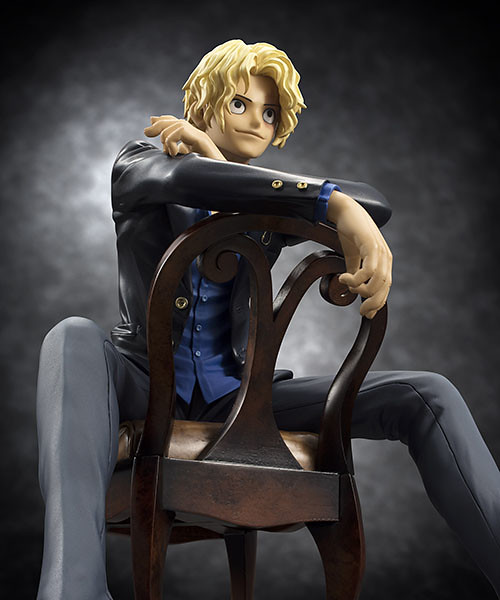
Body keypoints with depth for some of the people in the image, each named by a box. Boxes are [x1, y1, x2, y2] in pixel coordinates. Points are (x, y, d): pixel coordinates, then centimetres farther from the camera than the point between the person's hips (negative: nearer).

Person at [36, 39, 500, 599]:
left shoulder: (271, 205, 15)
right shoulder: (139, 166, 7)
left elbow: (374, 204, -7)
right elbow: (183, 177, -22)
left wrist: (226, 166, -14)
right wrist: (333, 202, -34)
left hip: (235, 394, 3)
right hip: (146, 381, -2)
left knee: (427, 395, -15)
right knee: (74, 337, -38)